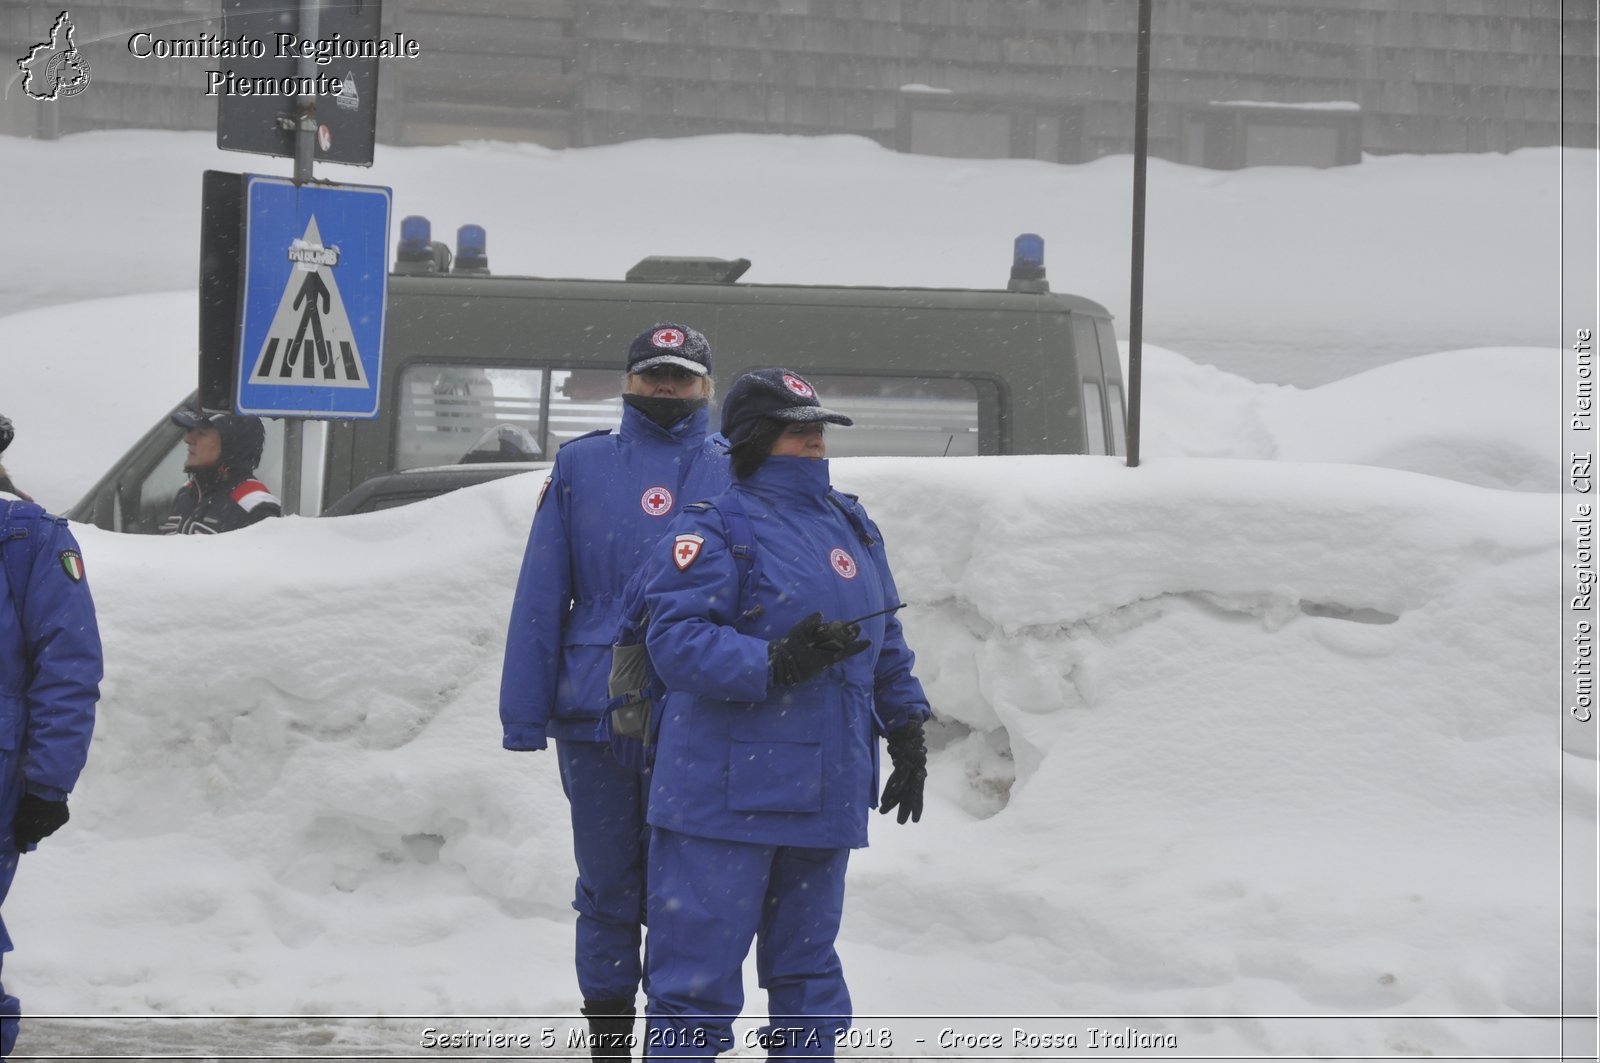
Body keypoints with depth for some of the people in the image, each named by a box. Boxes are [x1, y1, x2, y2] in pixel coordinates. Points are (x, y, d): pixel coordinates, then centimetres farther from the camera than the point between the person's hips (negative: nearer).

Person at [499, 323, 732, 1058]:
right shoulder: (581, 468, 7)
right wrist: (525, 714, -1)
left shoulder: (734, 476, 6)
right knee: (608, 891, 6)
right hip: (597, 714, 0)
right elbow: (540, 596, 5)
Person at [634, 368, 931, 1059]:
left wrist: (908, 736, 21)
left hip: (825, 791, 7)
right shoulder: (715, 531, -8)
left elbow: (886, 644, 25)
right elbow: (676, 640, -19)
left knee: (807, 964, 15)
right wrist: (775, 663, -27)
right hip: (727, 790, -7)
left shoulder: (852, 528, 16)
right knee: (699, 968, -6)